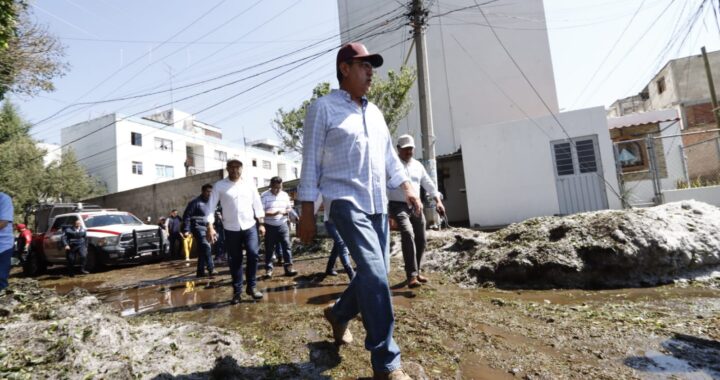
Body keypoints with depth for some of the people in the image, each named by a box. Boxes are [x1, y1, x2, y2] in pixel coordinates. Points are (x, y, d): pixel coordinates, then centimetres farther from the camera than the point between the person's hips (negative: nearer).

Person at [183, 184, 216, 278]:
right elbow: (187, 216, -8)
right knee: (206, 247, -20)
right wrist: (186, 230, -13)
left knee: (203, 250, 9)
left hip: (207, 228, 7)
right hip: (199, 228, -7)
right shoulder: (196, 202, -6)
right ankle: (211, 269, -22)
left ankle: (200, 271, 16)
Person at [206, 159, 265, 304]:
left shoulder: (249, 185, 5)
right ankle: (237, 291, 20)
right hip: (231, 229, -1)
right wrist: (210, 227, -11)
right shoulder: (219, 186, 0)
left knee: (253, 254, -11)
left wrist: (261, 223, 5)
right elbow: (211, 207, -3)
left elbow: (257, 204, 9)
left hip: (250, 226, 1)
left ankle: (251, 287, 7)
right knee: (234, 261, 6)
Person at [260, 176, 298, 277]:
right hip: (270, 226, -3)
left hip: (283, 225, 3)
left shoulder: (285, 195, 7)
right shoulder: (264, 196, -8)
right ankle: (268, 269, 16)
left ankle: (289, 267, 5)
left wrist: (285, 211, -10)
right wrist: (273, 213, -26)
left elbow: (289, 208, 14)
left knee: (286, 246, -1)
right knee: (269, 249, 5)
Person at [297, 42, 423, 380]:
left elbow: (389, 155, 23)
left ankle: (339, 313, 37)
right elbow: (311, 162, -4)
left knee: (376, 274, 10)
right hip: (346, 202, -7)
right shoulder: (323, 108, -1)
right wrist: (307, 212, -8)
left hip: (377, 204, 8)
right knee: (374, 273, -17)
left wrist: (407, 188, 13)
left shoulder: (375, 112, 19)